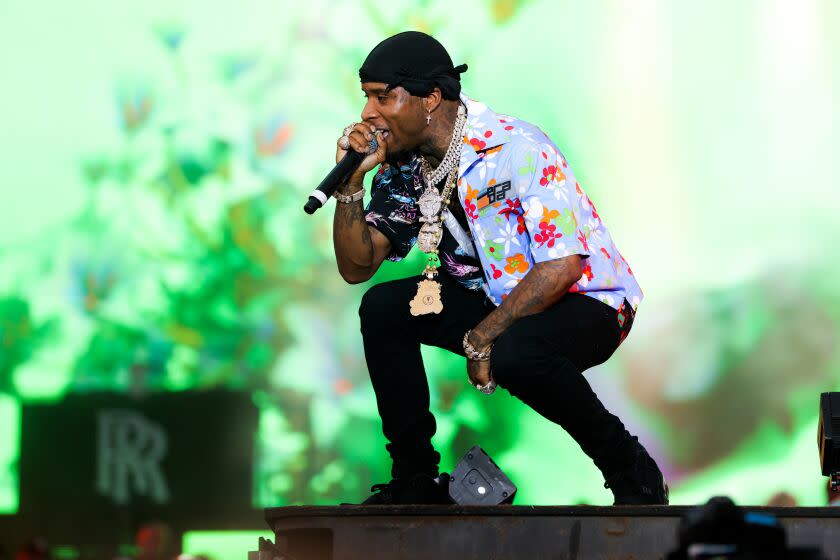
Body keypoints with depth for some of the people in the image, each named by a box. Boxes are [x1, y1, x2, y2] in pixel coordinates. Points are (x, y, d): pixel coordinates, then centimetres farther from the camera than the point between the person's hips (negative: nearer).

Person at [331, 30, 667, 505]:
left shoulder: (516, 149, -24)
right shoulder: (404, 165, -1)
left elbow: (563, 266, -29)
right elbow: (357, 267, 2)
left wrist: (484, 335, -23)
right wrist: (351, 182, -13)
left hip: (586, 301, -7)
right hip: (495, 297, 8)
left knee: (514, 353, -38)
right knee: (383, 308, -10)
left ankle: (631, 471, -15)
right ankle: (415, 477, 1)